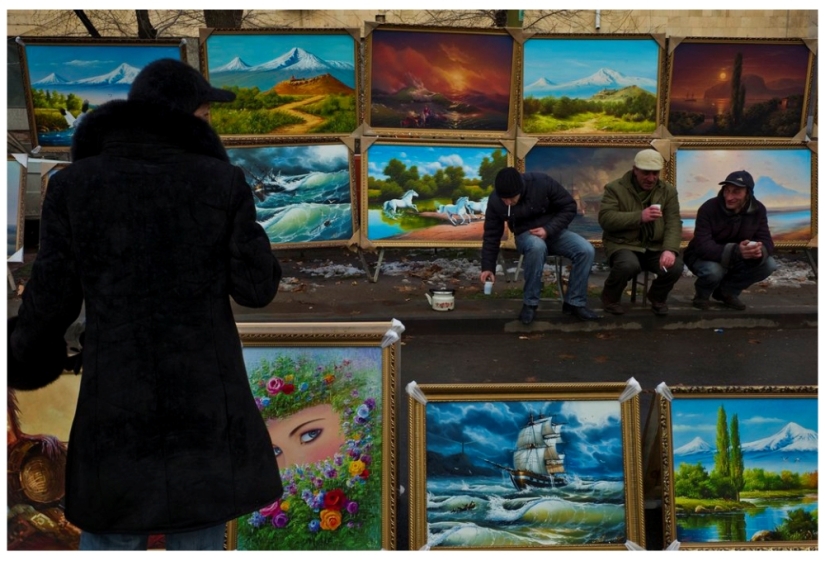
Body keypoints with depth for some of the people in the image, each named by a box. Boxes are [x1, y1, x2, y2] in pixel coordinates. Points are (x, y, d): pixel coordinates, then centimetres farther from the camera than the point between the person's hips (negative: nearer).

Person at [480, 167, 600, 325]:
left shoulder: (543, 183, -22)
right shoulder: (495, 201, -16)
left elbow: (569, 207, -12)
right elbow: (491, 235, -6)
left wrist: (548, 229, -23)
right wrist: (488, 266, -8)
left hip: (553, 232, 1)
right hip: (526, 236, -1)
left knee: (586, 250, -26)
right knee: (537, 246, -39)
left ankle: (575, 302, -10)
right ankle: (530, 304, -24)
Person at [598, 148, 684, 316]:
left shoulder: (668, 190, 6)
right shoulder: (615, 188, -4)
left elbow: (673, 224, -4)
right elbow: (605, 219, -16)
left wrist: (669, 249, -23)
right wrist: (639, 217, -26)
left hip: (655, 247, 4)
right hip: (623, 244, -3)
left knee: (675, 266, -25)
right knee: (629, 265, -37)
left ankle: (657, 297, 11)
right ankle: (610, 297, -2)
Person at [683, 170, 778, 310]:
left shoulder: (758, 210, -10)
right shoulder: (708, 208, -26)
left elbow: (766, 241, -12)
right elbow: (702, 247, -34)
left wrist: (760, 250, -40)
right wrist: (736, 251, -51)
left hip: (736, 259, 5)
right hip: (704, 257, -5)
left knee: (769, 264, -18)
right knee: (713, 270, -38)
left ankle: (727, 291, 7)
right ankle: (702, 295, 0)